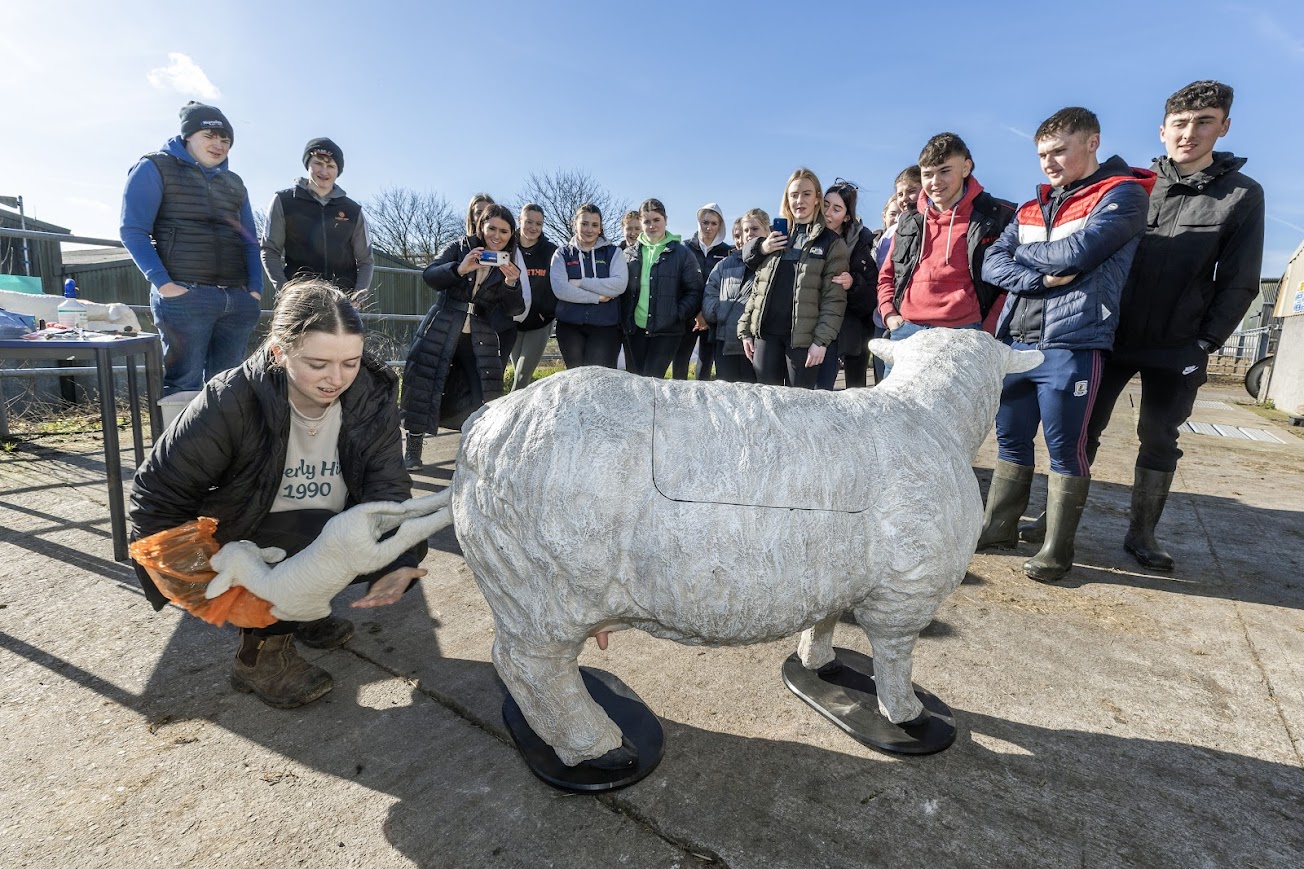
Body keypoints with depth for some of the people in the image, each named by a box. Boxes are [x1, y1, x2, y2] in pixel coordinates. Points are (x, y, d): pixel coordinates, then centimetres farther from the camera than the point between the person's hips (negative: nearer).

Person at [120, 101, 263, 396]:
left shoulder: (234, 182, 22)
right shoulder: (155, 168, 7)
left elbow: (249, 241, 19)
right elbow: (133, 231, -1)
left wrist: (255, 289, 4)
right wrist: (164, 284, -14)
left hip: (238, 300, 5)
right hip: (185, 296, -5)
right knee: (183, 387, -7)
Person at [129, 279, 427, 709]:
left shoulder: (373, 395, -17)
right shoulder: (231, 401, -26)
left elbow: (388, 486, -21)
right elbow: (158, 489, -15)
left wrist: (397, 561, -37)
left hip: (325, 540, 4)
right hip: (239, 544, -4)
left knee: (406, 544, -18)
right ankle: (261, 649, -6)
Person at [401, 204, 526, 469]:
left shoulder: (510, 265, 6)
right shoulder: (461, 247, 2)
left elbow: (514, 309, -3)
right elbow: (429, 276, -9)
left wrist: (511, 283, -23)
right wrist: (459, 269, -27)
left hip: (479, 338, 2)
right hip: (441, 330, -1)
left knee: (485, 393, -1)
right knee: (424, 383, -3)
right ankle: (413, 448, 9)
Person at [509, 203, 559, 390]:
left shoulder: (551, 251, 0)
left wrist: (550, 311, -7)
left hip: (540, 322, -2)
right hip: (513, 321, 2)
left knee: (522, 376, -8)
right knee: (519, 374, 8)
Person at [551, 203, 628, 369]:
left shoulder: (613, 252, 9)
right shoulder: (562, 254, 10)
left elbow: (620, 285, -9)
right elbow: (560, 289, -6)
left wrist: (580, 283, -10)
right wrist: (597, 297, -12)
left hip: (605, 326, -1)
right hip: (570, 326, 1)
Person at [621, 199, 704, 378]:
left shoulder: (681, 254, 2)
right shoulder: (629, 254, 12)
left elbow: (695, 291, 0)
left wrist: (677, 315, -13)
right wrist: (623, 320, 1)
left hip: (666, 331, -3)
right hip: (634, 330, 4)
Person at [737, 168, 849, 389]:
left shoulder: (831, 242, 3)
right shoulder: (775, 236, 17)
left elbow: (834, 298, -5)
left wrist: (821, 340, -14)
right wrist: (745, 330, 9)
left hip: (803, 336, -4)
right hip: (766, 332, 4)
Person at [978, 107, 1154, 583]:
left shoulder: (1123, 195, 1)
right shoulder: (1030, 210, 18)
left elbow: (1074, 254, -15)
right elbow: (992, 264, 5)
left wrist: (1021, 253, 2)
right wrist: (1042, 276, -10)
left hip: (1070, 345, -6)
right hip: (1015, 342, 6)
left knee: (1065, 450, 1)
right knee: (1010, 442, 12)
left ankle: (1057, 551, 12)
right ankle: (998, 526, 24)